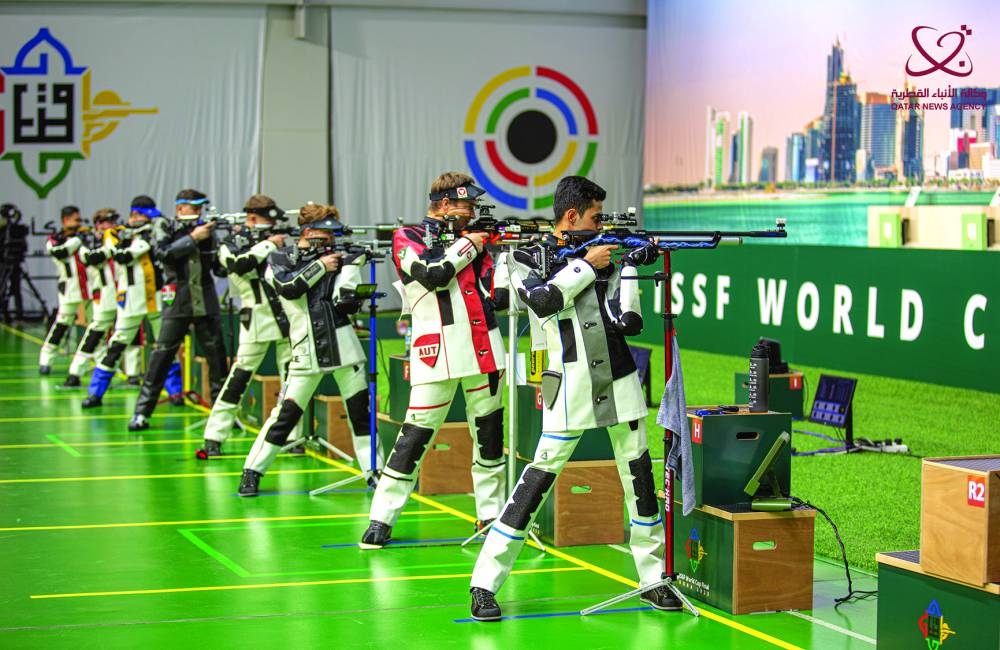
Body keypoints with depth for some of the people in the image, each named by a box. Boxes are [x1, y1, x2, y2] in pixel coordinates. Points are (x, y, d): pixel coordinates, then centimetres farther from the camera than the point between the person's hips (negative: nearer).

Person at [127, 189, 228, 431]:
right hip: (177, 305, -3)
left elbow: (220, 269, 7)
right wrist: (193, 238, -20)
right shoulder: (168, 231, 1)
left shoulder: (207, 232, 8)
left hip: (206, 304, 3)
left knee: (217, 356, 4)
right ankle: (141, 412, 0)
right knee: (162, 356, -4)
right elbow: (164, 253, -19)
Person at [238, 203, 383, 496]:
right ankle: (252, 472, 6)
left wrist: (352, 265, -7)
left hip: (344, 348, 2)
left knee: (361, 413, 2)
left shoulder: (338, 259, 10)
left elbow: (348, 304, 0)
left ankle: (375, 473, 10)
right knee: (285, 415, -4)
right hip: (307, 353, -2)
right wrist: (320, 266, -9)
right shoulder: (280, 259, 7)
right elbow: (288, 287, -13)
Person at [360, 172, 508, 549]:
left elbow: (498, 297, 9)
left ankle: (490, 515, 17)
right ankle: (381, 520, -2)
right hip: (437, 352, -5)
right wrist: (468, 245, -5)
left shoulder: (472, 238, 15)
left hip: (483, 349, 6)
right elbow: (433, 275, -17)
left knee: (489, 433, 8)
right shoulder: (407, 239, 2)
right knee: (416, 435, -8)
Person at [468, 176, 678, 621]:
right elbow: (542, 299, -16)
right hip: (571, 385, -4)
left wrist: (630, 266, -4)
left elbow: (629, 321, 1)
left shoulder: (604, 256, 10)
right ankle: (484, 583, -4)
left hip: (619, 381, 4)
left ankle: (654, 580, 18)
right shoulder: (528, 258, 3)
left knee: (639, 474, 7)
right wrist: (586, 264, -9)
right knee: (540, 475, -8)